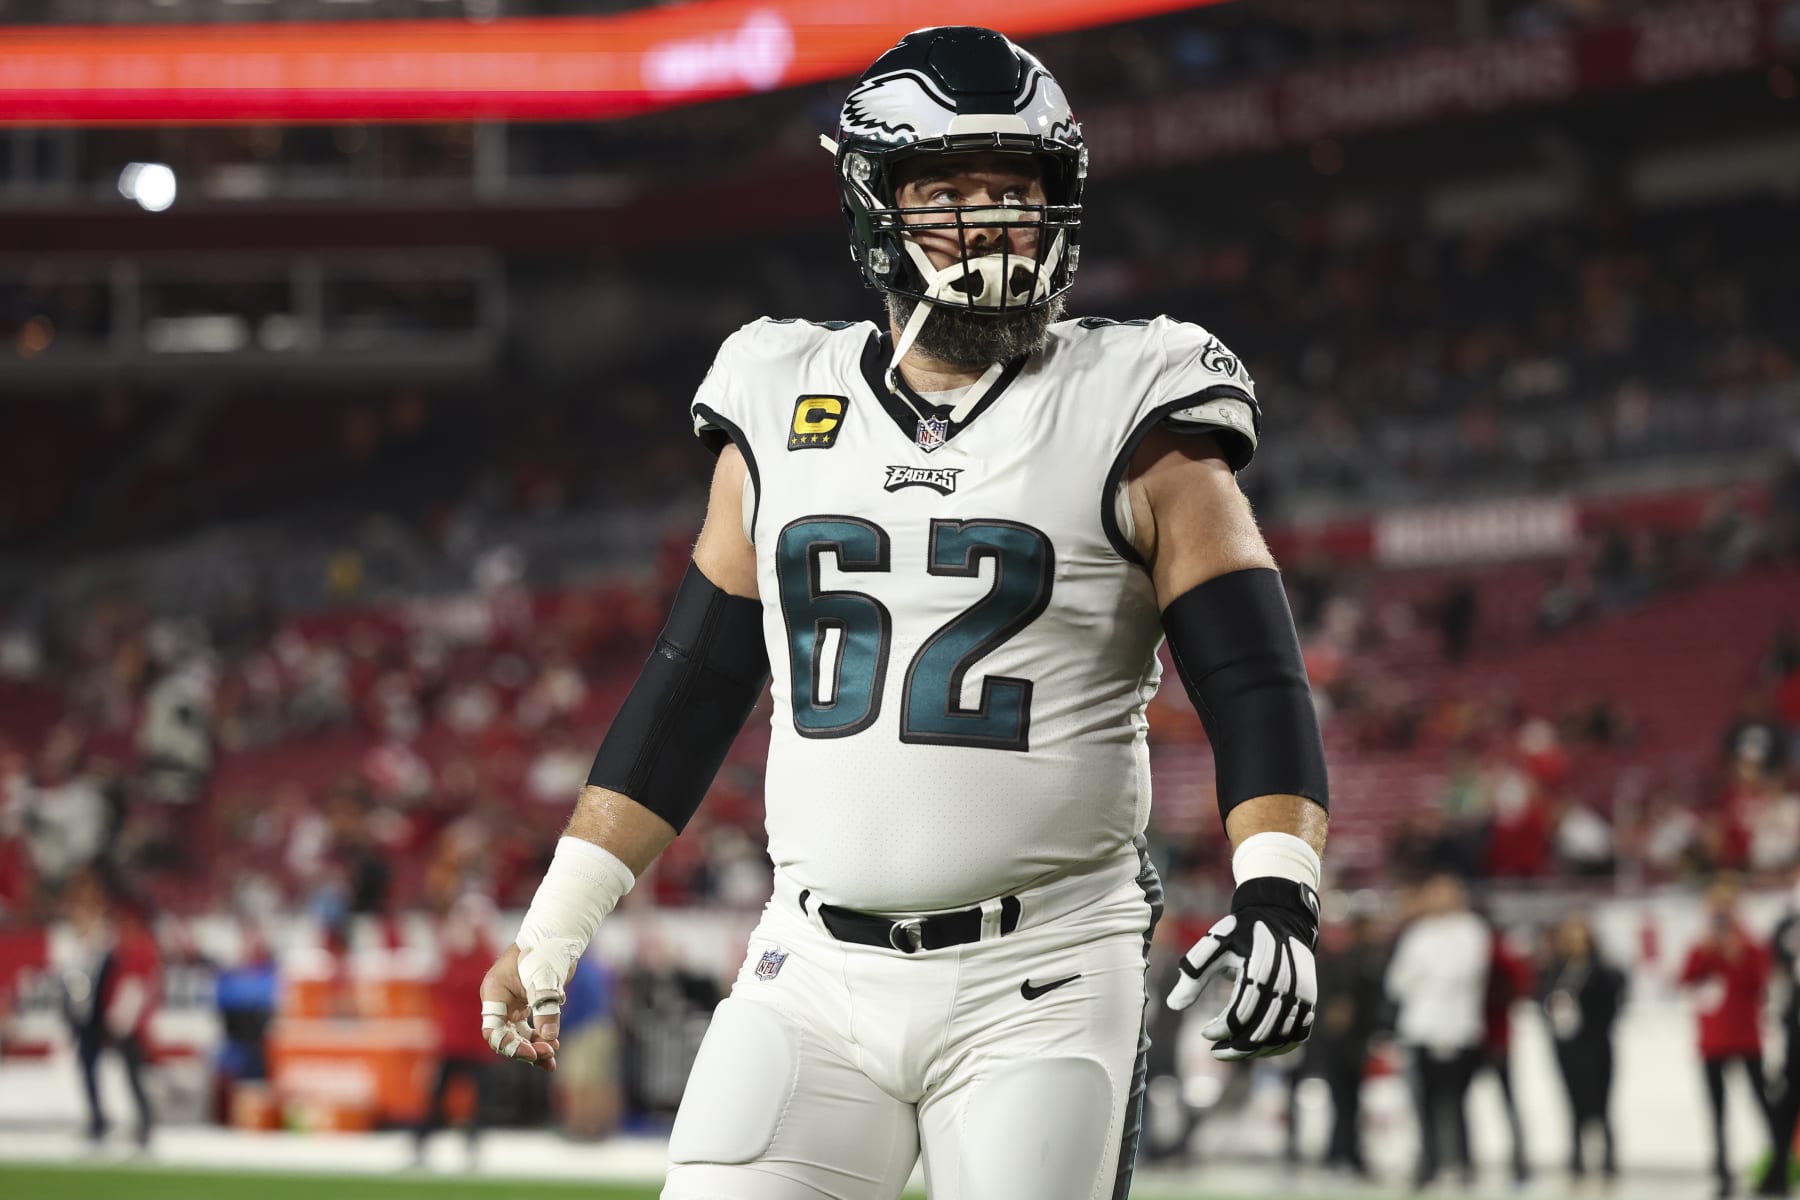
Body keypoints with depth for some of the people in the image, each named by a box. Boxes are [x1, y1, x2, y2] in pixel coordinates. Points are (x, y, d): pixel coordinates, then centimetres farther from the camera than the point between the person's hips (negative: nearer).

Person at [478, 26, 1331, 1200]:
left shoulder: (1130, 429, -1)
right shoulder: (782, 417, 10)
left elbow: (1255, 683, -6)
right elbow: (685, 696, 16)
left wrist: (1277, 894, -23)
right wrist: (550, 931, 15)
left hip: (1037, 986, -3)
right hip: (817, 974, 3)